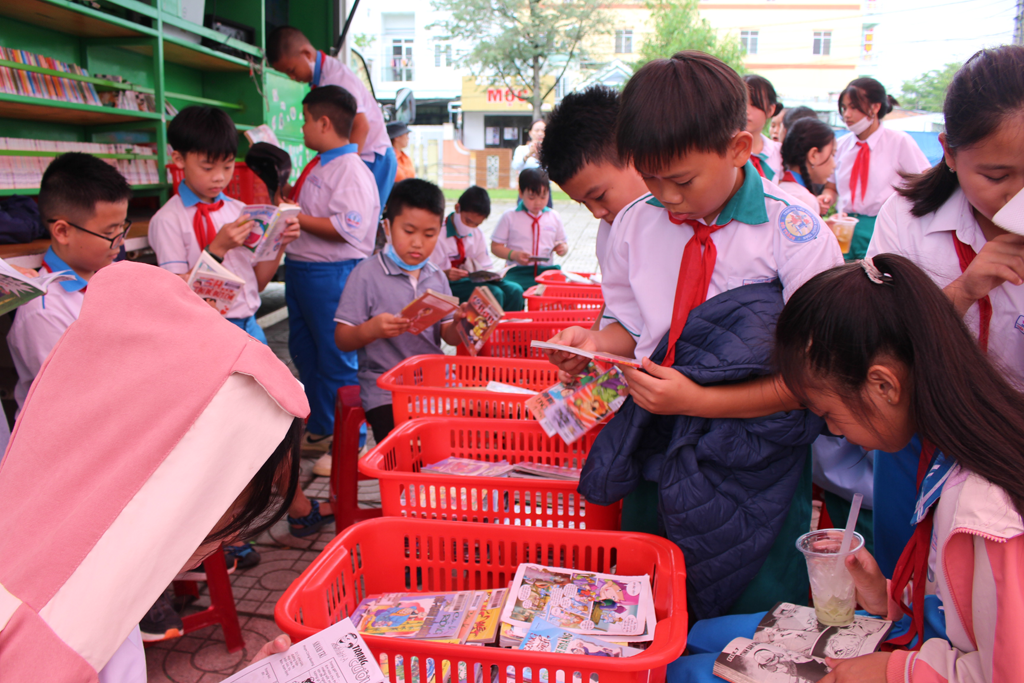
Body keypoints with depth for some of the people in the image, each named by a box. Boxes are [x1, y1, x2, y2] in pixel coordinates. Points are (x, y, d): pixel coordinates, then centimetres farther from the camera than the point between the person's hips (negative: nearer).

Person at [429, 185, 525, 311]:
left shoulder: (477, 234, 10)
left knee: (514, 290, -15)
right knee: (494, 293, -29)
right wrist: (446, 274, -33)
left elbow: (486, 267, 13)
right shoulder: (439, 235, -10)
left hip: (473, 280, 7)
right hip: (448, 285, -7)